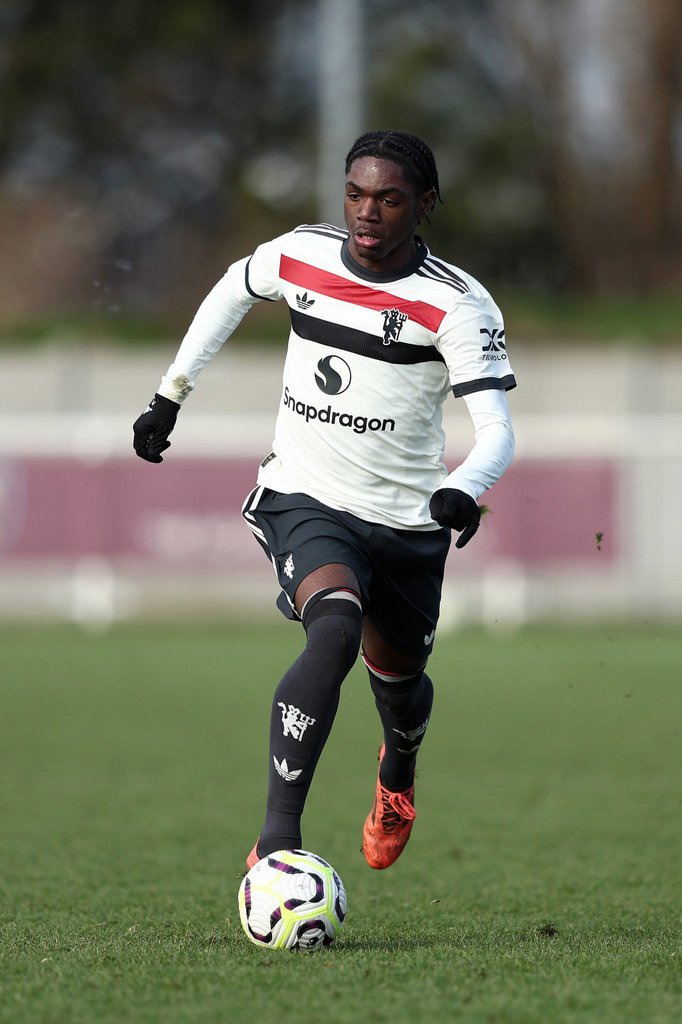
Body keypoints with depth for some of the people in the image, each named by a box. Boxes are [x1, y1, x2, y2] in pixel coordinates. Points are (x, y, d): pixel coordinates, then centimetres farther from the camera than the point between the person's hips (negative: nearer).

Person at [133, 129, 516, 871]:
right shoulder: (297, 255, -7)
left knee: (397, 671, 20)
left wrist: (462, 489, -45)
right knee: (335, 629, -30)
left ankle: (398, 775, 60)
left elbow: (496, 429, -24)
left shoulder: (458, 306, -17)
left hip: (407, 523, 1)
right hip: (305, 500, -1)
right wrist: (170, 394, 18)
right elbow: (232, 291, 17)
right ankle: (277, 837, -33)